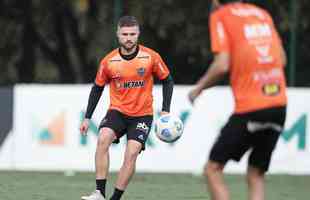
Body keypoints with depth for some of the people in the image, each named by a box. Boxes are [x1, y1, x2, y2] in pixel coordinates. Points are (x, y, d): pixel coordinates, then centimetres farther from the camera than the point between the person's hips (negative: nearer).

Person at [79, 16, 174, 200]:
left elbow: (167, 81, 4)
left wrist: (166, 110, -5)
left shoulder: (151, 57, -10)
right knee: (103, 139, -26)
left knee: (131, 153, -18)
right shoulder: (109, 61, -6)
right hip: (117, 111, 1)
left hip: (142, 114, -1)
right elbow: (98, 88, 8)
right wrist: (87, 118, 6)